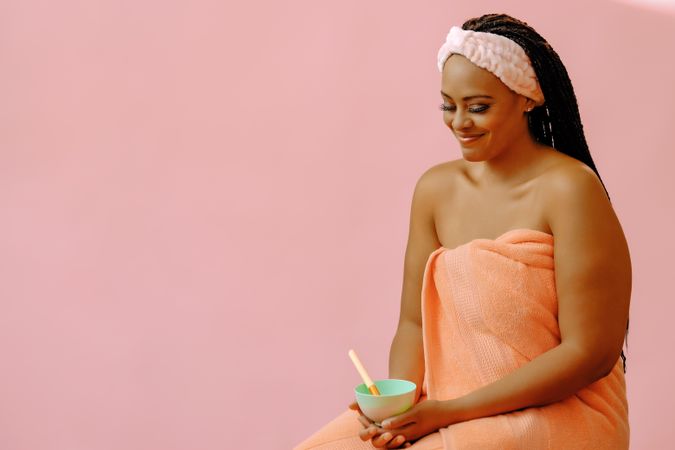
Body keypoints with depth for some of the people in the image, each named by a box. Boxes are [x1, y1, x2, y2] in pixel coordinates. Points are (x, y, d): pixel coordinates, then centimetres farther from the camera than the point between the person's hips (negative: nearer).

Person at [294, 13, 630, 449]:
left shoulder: (569, 189, -12)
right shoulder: (435, 189, 5)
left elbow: (590, 353, -14)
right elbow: (415, 321, 8)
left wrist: (451, 411, -16)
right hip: (445, 411, 5)